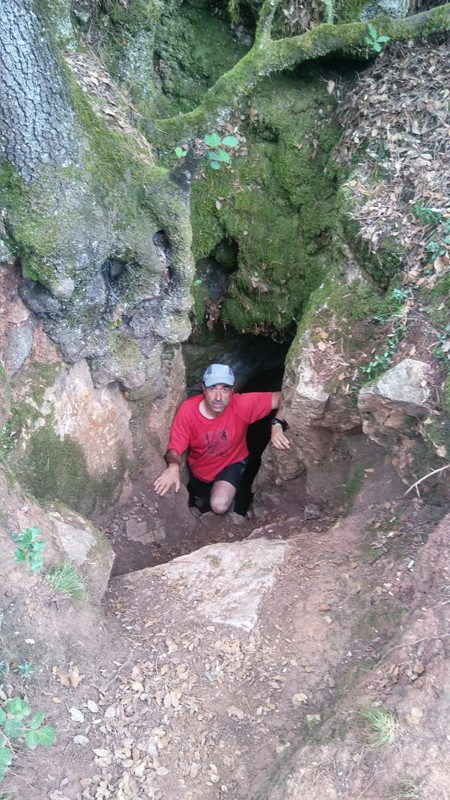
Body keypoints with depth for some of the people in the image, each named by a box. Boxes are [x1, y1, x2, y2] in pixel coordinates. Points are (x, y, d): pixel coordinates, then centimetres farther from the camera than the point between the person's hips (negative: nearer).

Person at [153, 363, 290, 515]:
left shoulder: (242, 404, -33)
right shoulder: (187, 410, -32)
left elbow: (283, 397, -25)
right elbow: (174, 449, -28)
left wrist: (277, 425, -43)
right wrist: (174, 466, -52)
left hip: (231, 463, -2)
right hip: (199, 468, 2)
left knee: (220, 506, -27)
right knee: (200, 505, 27)